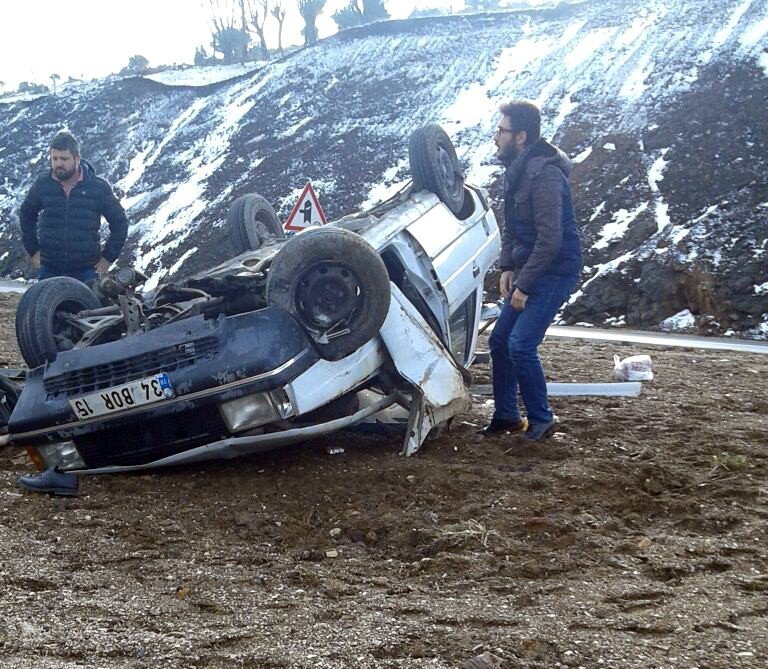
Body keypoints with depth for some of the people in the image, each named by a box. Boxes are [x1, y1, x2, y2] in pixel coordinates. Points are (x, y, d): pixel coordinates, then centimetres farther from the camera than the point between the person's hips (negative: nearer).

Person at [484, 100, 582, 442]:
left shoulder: (544, 175, -23)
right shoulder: (516, 169, 7)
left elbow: (550, 240, -26)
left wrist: (524, 285, -21)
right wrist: (507, 267, 8)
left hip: (555, 272, -10)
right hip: (528, 270, 10)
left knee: (521, 345, -14)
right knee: (500, 341, 11)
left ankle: (541, 420, 3)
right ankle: (506, 415, 25)